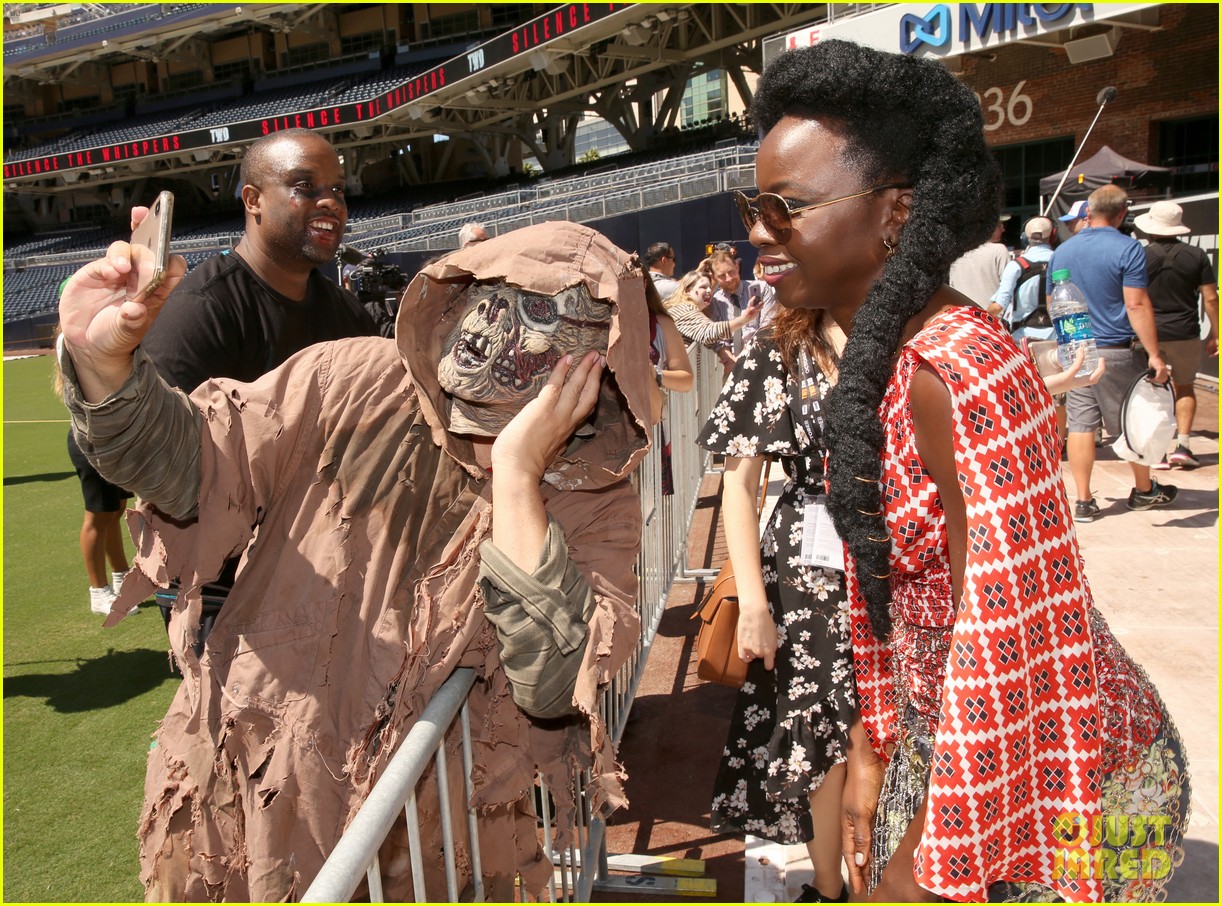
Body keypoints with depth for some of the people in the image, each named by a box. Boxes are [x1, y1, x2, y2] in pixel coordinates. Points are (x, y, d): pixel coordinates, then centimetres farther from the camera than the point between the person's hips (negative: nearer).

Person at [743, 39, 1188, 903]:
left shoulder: (959, 372, -28)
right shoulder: (879, 359, 0)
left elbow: (1008, 636, -27)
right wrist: (872, 755, 10)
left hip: (1041, 785, -7)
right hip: (943, 741, 8)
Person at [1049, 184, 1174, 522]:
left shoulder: (1062, 251, 6)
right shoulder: (1128, 249, -10)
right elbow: (1137, 305, -17)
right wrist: (1154, 354, -15)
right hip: (1118, 352, -4)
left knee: (1080, 424, 4)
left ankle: (1083, 501, 5)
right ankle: (1144, 490, 29)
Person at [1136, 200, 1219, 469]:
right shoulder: (1196, 255, -1)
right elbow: (1210, 298, -1)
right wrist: (1215, 334, 7)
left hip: (1149, 333, -1)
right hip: (1185, 333, 1)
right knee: (1185, 387, 17)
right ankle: (1182, 445, 8)